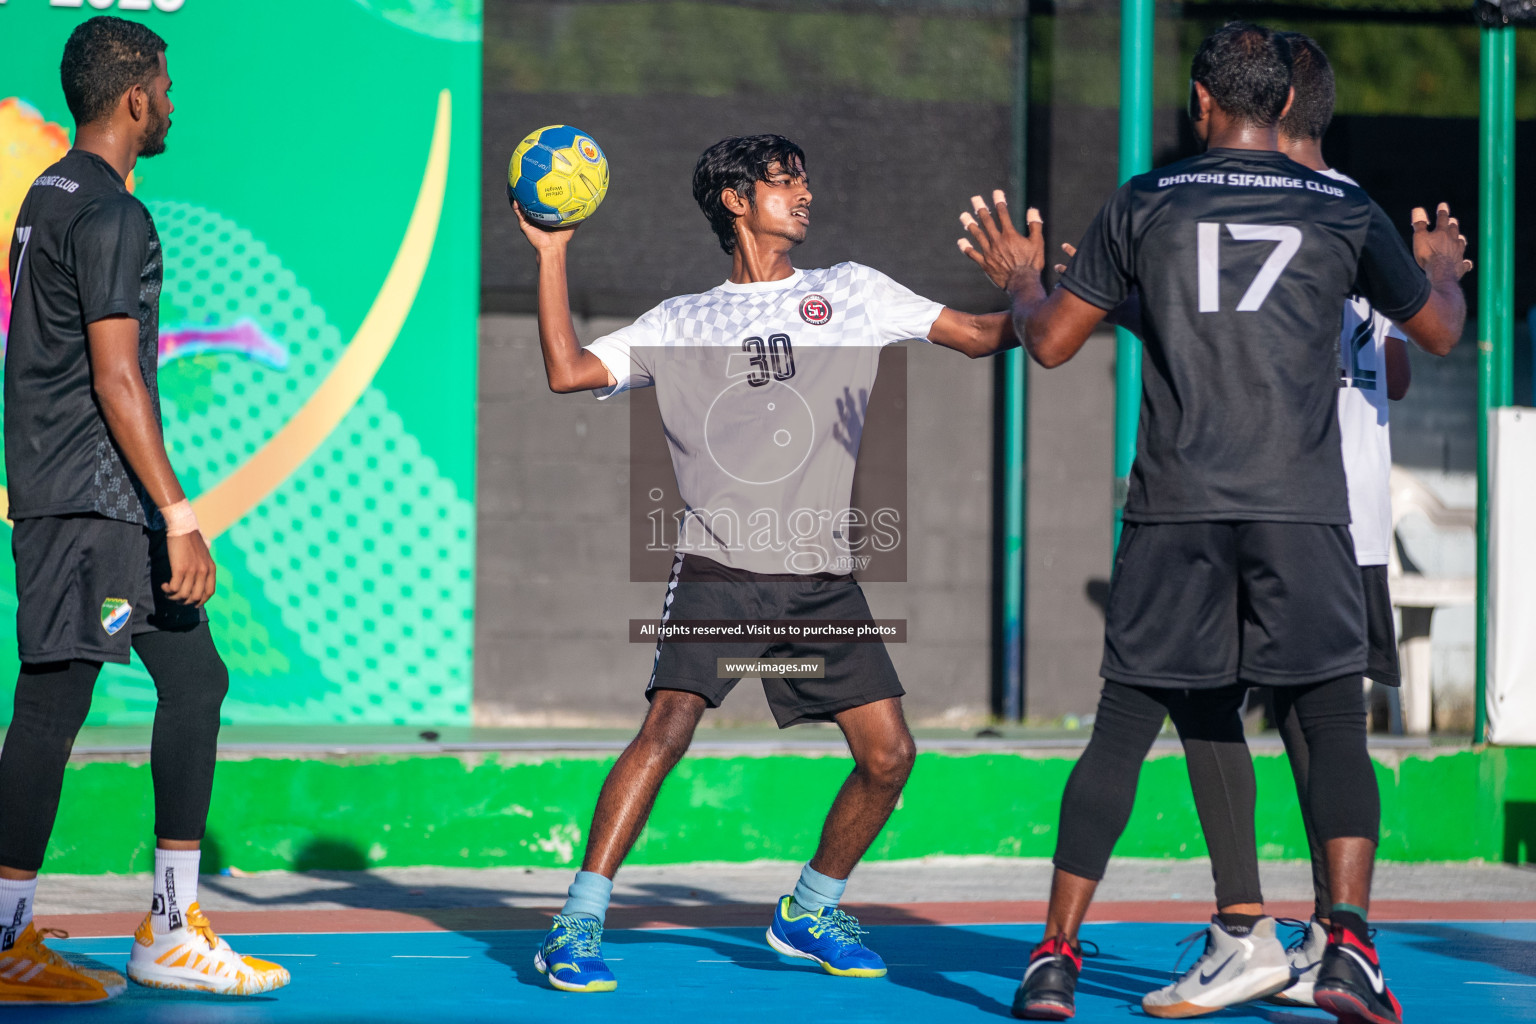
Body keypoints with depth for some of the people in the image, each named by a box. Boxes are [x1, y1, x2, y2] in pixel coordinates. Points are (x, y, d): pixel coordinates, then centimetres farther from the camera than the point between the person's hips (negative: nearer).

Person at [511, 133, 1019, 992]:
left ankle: (811, 913, 19)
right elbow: (569, 372, 3)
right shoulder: (682, 322, 11)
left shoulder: (851, 292, 14)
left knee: (889, 753, -3)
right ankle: (578, 927, -15)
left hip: (824, 581, 3)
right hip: (719, 570, -3)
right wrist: (553, 254, 1)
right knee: (667, 729, -20)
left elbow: (979, 335, 12)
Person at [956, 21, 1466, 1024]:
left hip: (1176, 510, 1)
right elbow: (1439, 332, 21)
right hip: (1303, 510, -1)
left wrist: (1022, 279, 33)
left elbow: (1050, 341, 11)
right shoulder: (1345, 211, 7)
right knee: (1336, 724, 6)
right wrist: (1442, 267, 43)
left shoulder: (1145, 204, 7)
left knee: (1122, 732, 8)